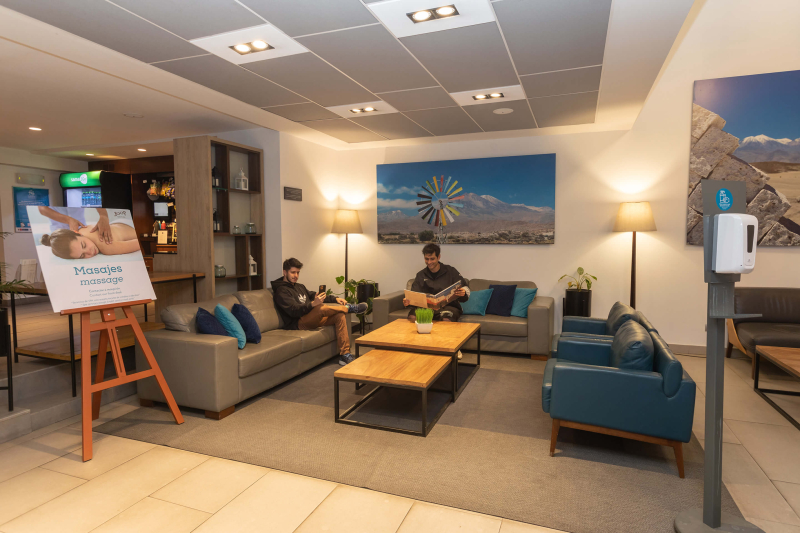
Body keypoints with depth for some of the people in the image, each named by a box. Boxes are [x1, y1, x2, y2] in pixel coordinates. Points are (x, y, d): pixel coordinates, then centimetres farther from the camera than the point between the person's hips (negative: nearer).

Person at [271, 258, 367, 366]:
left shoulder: (300, 287, 24)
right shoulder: (282, 291, -5)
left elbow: (313, 295, 28)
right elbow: (293, 311, -18)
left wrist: (335, 299, 11)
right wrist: (313, 304, -33)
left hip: (314, 319, 9)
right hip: (298, 323, -9)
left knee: (340, 315, -14)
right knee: (321, 308, -36)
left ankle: (344, 354, -19)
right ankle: (349, 307, -11)